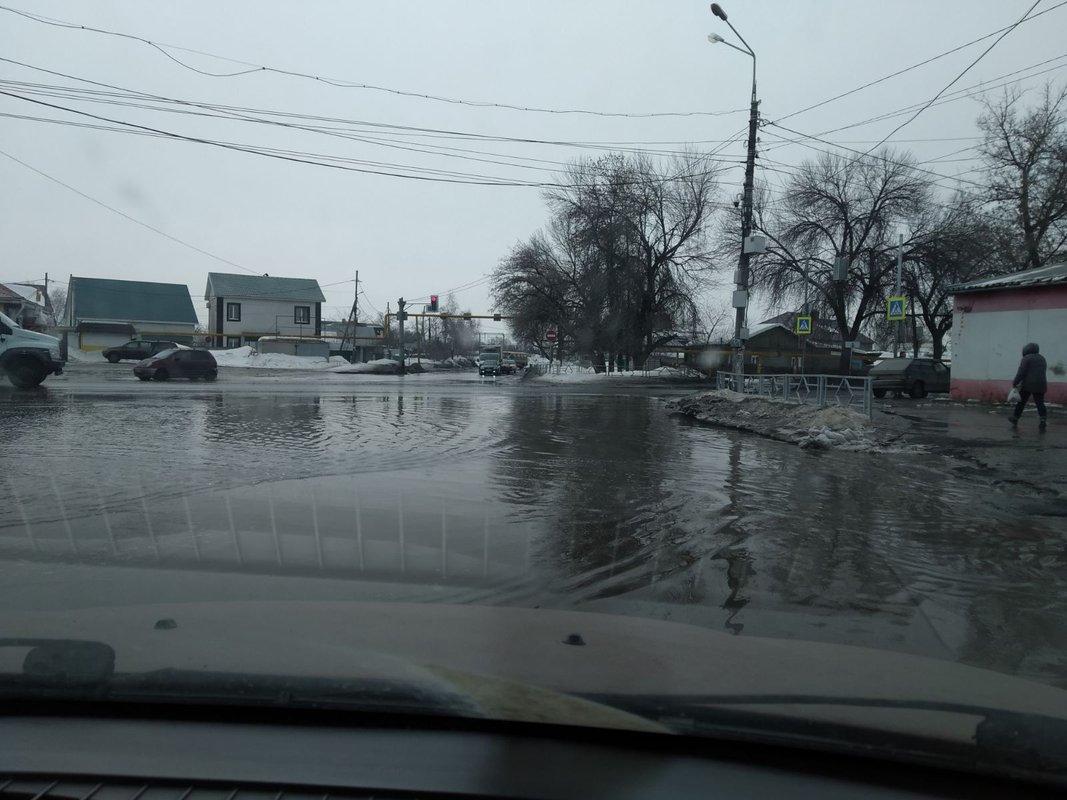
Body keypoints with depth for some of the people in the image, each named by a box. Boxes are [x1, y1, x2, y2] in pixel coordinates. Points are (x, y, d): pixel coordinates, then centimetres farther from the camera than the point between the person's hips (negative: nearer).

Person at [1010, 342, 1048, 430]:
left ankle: (1015, 419, 23)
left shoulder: (1026, 358, -6)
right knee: (1040, 403, 3)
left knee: (1021, 402, 9)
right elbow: (1042, 371, 22)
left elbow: (1021, 372, -14)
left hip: (1027, 385, -4)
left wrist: (1015, 383, -8)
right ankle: (1043, 420, -13)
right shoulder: (1042, 358, 15)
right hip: (1040, 385, 4)